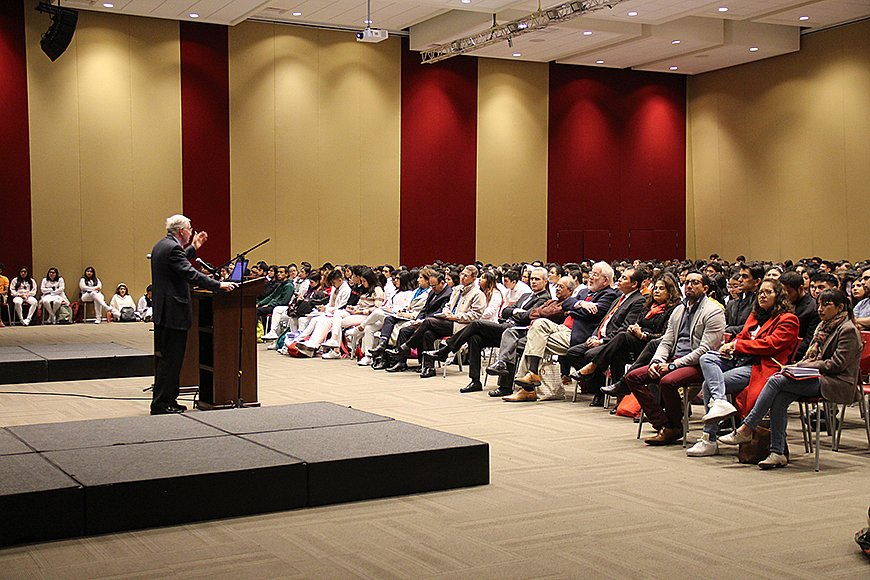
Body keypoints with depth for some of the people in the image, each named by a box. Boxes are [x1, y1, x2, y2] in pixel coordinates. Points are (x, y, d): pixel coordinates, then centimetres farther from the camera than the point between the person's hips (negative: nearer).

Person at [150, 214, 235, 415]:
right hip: (173, 312, -11)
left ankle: (165, 400, 21)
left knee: (166, 358, 15)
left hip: (162, 312, 11)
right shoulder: (173, 248, -16)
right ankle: (161, 403, -3)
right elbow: (190, 274, -23)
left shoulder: (160, 246, 15)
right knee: (171, 359, -6)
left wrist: (193, 248, 30)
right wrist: (219, 285, -23)